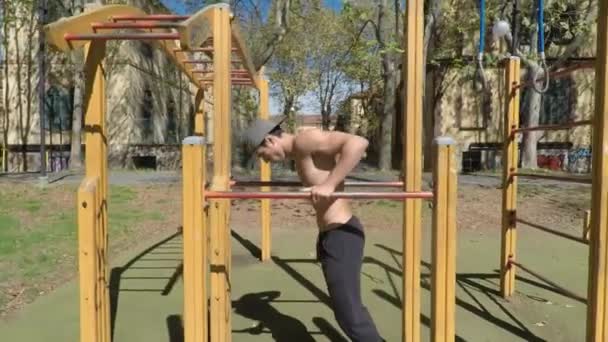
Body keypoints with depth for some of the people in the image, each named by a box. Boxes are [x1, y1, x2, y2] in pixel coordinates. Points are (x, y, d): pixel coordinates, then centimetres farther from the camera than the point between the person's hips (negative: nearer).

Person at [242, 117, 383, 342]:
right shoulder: (299, 152, 14)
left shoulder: (305, 140, -14)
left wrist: (329, 184, -29)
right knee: (347, 308, 20)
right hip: (332, 234, 10)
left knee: (349, 313, -3)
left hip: (341, 234, -10)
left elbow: (358, 143, -27)